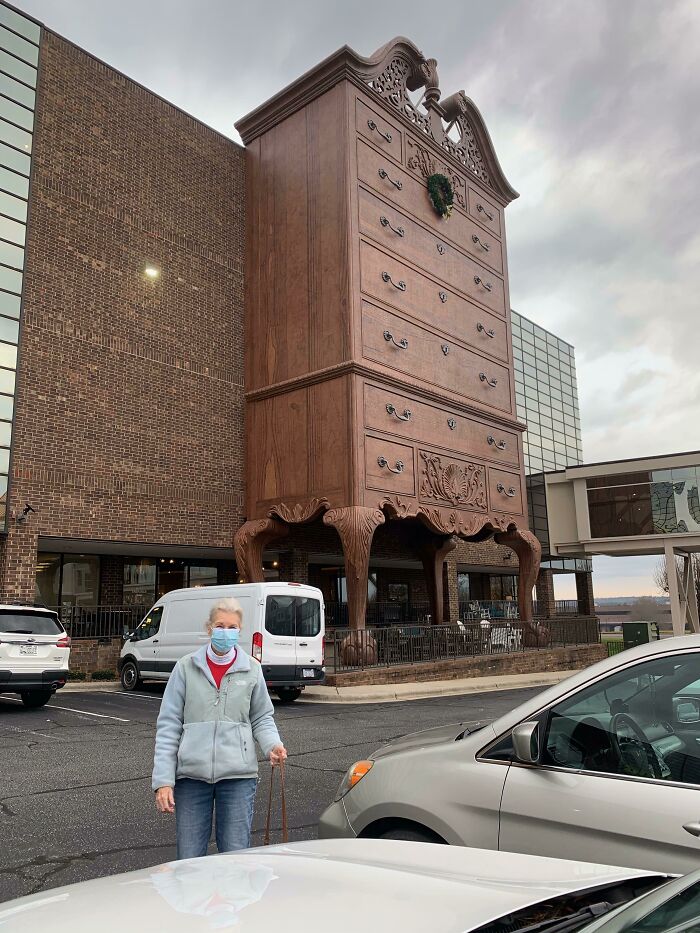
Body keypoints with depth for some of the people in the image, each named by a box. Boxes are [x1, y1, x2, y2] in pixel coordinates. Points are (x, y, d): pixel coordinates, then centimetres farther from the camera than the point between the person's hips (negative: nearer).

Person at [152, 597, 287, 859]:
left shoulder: (251, 669, 4)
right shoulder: (187, 667, 1)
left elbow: (262, 718, 13)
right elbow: (168, 725, 1)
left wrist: (272, 745, -8)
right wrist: (163, 780, -5)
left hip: (238, 774, 0)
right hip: (191, 775, 0)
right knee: (189, 860, 7)